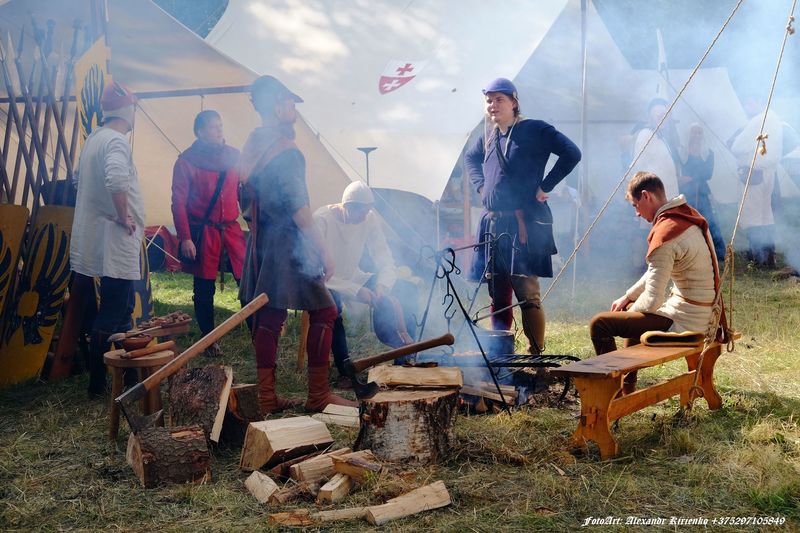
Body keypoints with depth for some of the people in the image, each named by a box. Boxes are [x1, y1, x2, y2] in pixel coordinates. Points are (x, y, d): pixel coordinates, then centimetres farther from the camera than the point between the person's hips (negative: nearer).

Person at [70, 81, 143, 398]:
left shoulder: (94, 139, 15)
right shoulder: (116, 140, -16)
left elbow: (80, 179, 28)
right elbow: (116, 180, -35)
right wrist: (124, 216, -20)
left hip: (95, 238, 10)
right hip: (116, 241, -10)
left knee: (120, 309, 17)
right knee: (113, 315, -4)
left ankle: (126, 373, 25)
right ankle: (98, 383, 1)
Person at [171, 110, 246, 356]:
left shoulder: (233, 156, 6)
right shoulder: (186, 161, -4)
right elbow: (179, 202, -5)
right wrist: (185, 238, -10)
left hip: (231, 230, 3)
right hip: (202, 234, -3)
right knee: (204, 290, 6)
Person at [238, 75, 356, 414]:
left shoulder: (252, 145, 10)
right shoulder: (286, 151, -15)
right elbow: (299, 208, -20)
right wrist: (323, 251, -19)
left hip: (260, 241, 9)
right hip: (286, 243, -9)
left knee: (269, 317, 11)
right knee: (323, 311, 0)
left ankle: (267, 397, 15)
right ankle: (318, 395, 2)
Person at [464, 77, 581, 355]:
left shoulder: (534, 130, -5)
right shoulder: (488, 137, 15)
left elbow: (571, 153, -12)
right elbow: (470, 158, 35)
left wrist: (544, 187, -11)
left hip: (524, 223, -7)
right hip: (492, 223, 7)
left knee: (527, 293, -9)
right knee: (498, 295, 10)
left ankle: (536, 353, 0)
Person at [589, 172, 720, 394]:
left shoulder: (664, 235, -23)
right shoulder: (689, 216, 8)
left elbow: (652, 300, -20)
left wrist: (630, 311, 1)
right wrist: (627, 297, 17)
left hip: (684, 322, -10)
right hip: (706, 315, 10)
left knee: (599, 324, -8)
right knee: (634, 310, 33)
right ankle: (627, 386, 39)